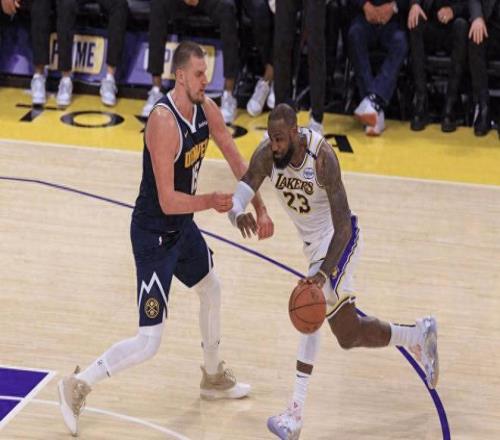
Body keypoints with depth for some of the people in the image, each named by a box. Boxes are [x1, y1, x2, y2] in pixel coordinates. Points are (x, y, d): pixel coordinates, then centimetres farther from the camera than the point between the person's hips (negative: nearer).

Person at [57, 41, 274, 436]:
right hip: (153, 234, -9)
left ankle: (214, 378, 50)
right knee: (148, 344, -9)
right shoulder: (164, 121, -28)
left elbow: (237, 162, 8)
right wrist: (210, 202, -37)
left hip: (183, 225, 9)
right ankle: (78, 386, 7)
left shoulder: (206, 109, -2)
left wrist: (260, 209, 5)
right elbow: (168, 201, -29)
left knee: (212, 292, 29)